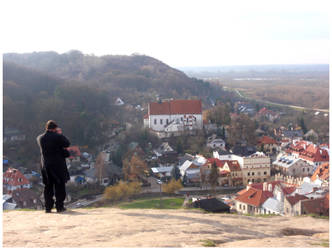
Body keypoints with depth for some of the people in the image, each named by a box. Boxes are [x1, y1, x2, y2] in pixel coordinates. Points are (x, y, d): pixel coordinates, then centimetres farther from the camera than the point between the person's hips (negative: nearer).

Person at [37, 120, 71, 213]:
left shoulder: (40, 138, 0)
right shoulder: (57, 137, -13)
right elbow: (67, 144, -3)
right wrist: (60, 134, 5)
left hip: (45, 166, 4)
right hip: (58, 165, -4)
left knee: (48, 187, 11)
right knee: (60, 186, 6)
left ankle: (48, 207, 10)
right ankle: (59, 206, 6)